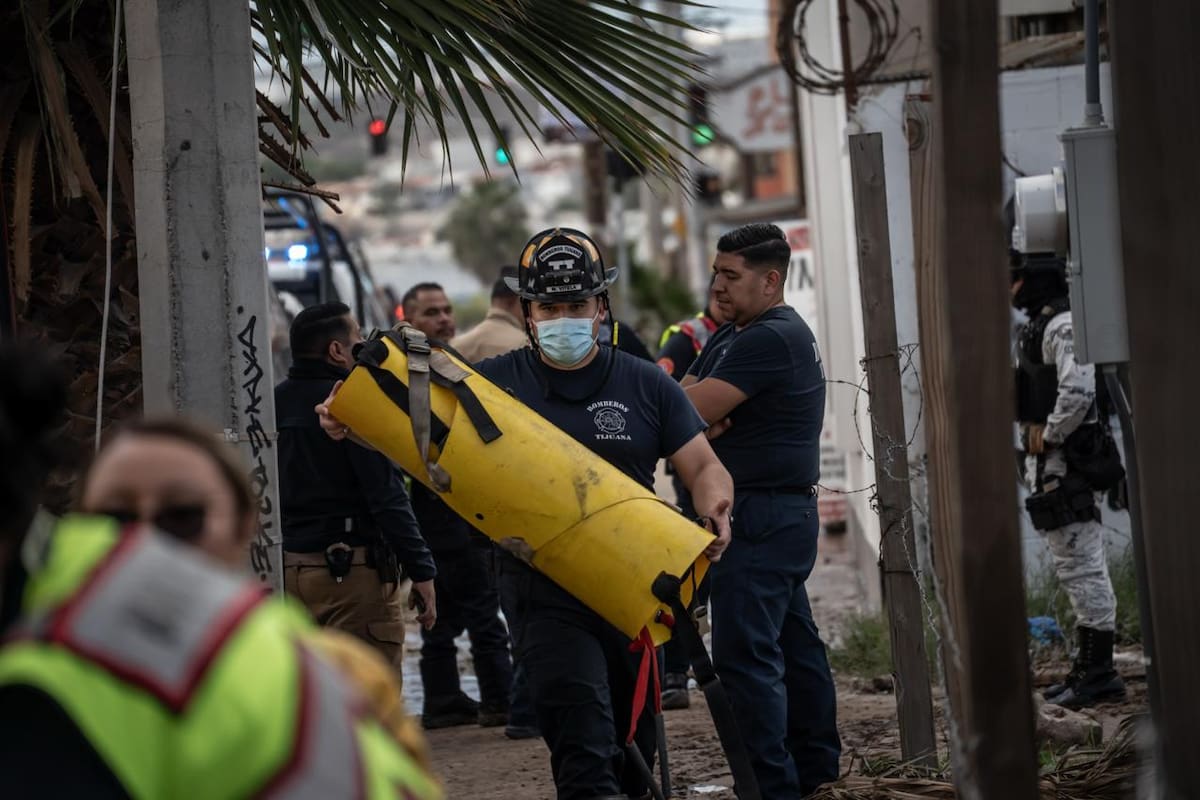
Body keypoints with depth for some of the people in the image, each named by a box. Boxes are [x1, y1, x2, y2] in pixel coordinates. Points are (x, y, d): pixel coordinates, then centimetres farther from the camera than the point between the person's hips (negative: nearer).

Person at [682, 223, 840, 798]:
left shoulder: (771, 339, -16)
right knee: (793, 642, 16)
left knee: (744, 654, -13)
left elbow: (691, 410, -21)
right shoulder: (730, 336, 17)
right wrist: (701, 420, -12)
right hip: (778, 515, 11)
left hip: (762, 518, -11)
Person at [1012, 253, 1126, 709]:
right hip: (1046, 464, 11)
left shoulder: (1064, 326, -14)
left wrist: (1049, 436, -17)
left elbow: (1077, 392, -27)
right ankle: (1090, 668, 20)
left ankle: (1099, 674, -7)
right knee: (1074, 567, 14)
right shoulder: (1036, 328, 18)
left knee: (1081, 567, -9)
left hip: (1066, 461, -11)